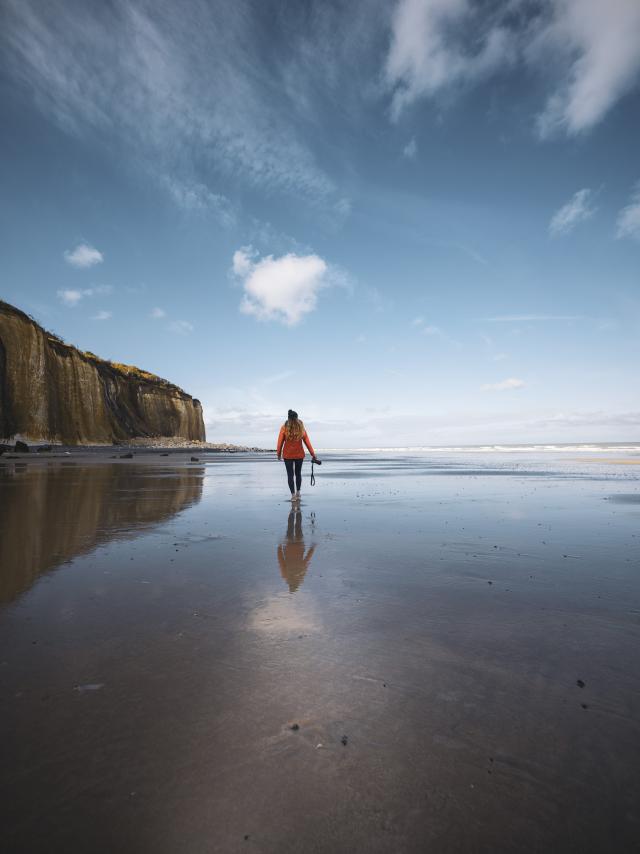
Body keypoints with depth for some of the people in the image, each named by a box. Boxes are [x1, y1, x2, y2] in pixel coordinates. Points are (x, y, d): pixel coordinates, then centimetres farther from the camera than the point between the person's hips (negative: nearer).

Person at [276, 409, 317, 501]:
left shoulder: (284, 428, -7)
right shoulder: (301, 428, -3)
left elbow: (280, 441, -6)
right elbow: (307, 441, -1)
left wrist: (279, 453, 5)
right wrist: (313, 454, 3)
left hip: (287, 455, -2)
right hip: (299, 454, 2)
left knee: (290, 475, 5)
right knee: (298, 473, 18)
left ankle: (293, 495, 4)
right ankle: (298, 493, 24)